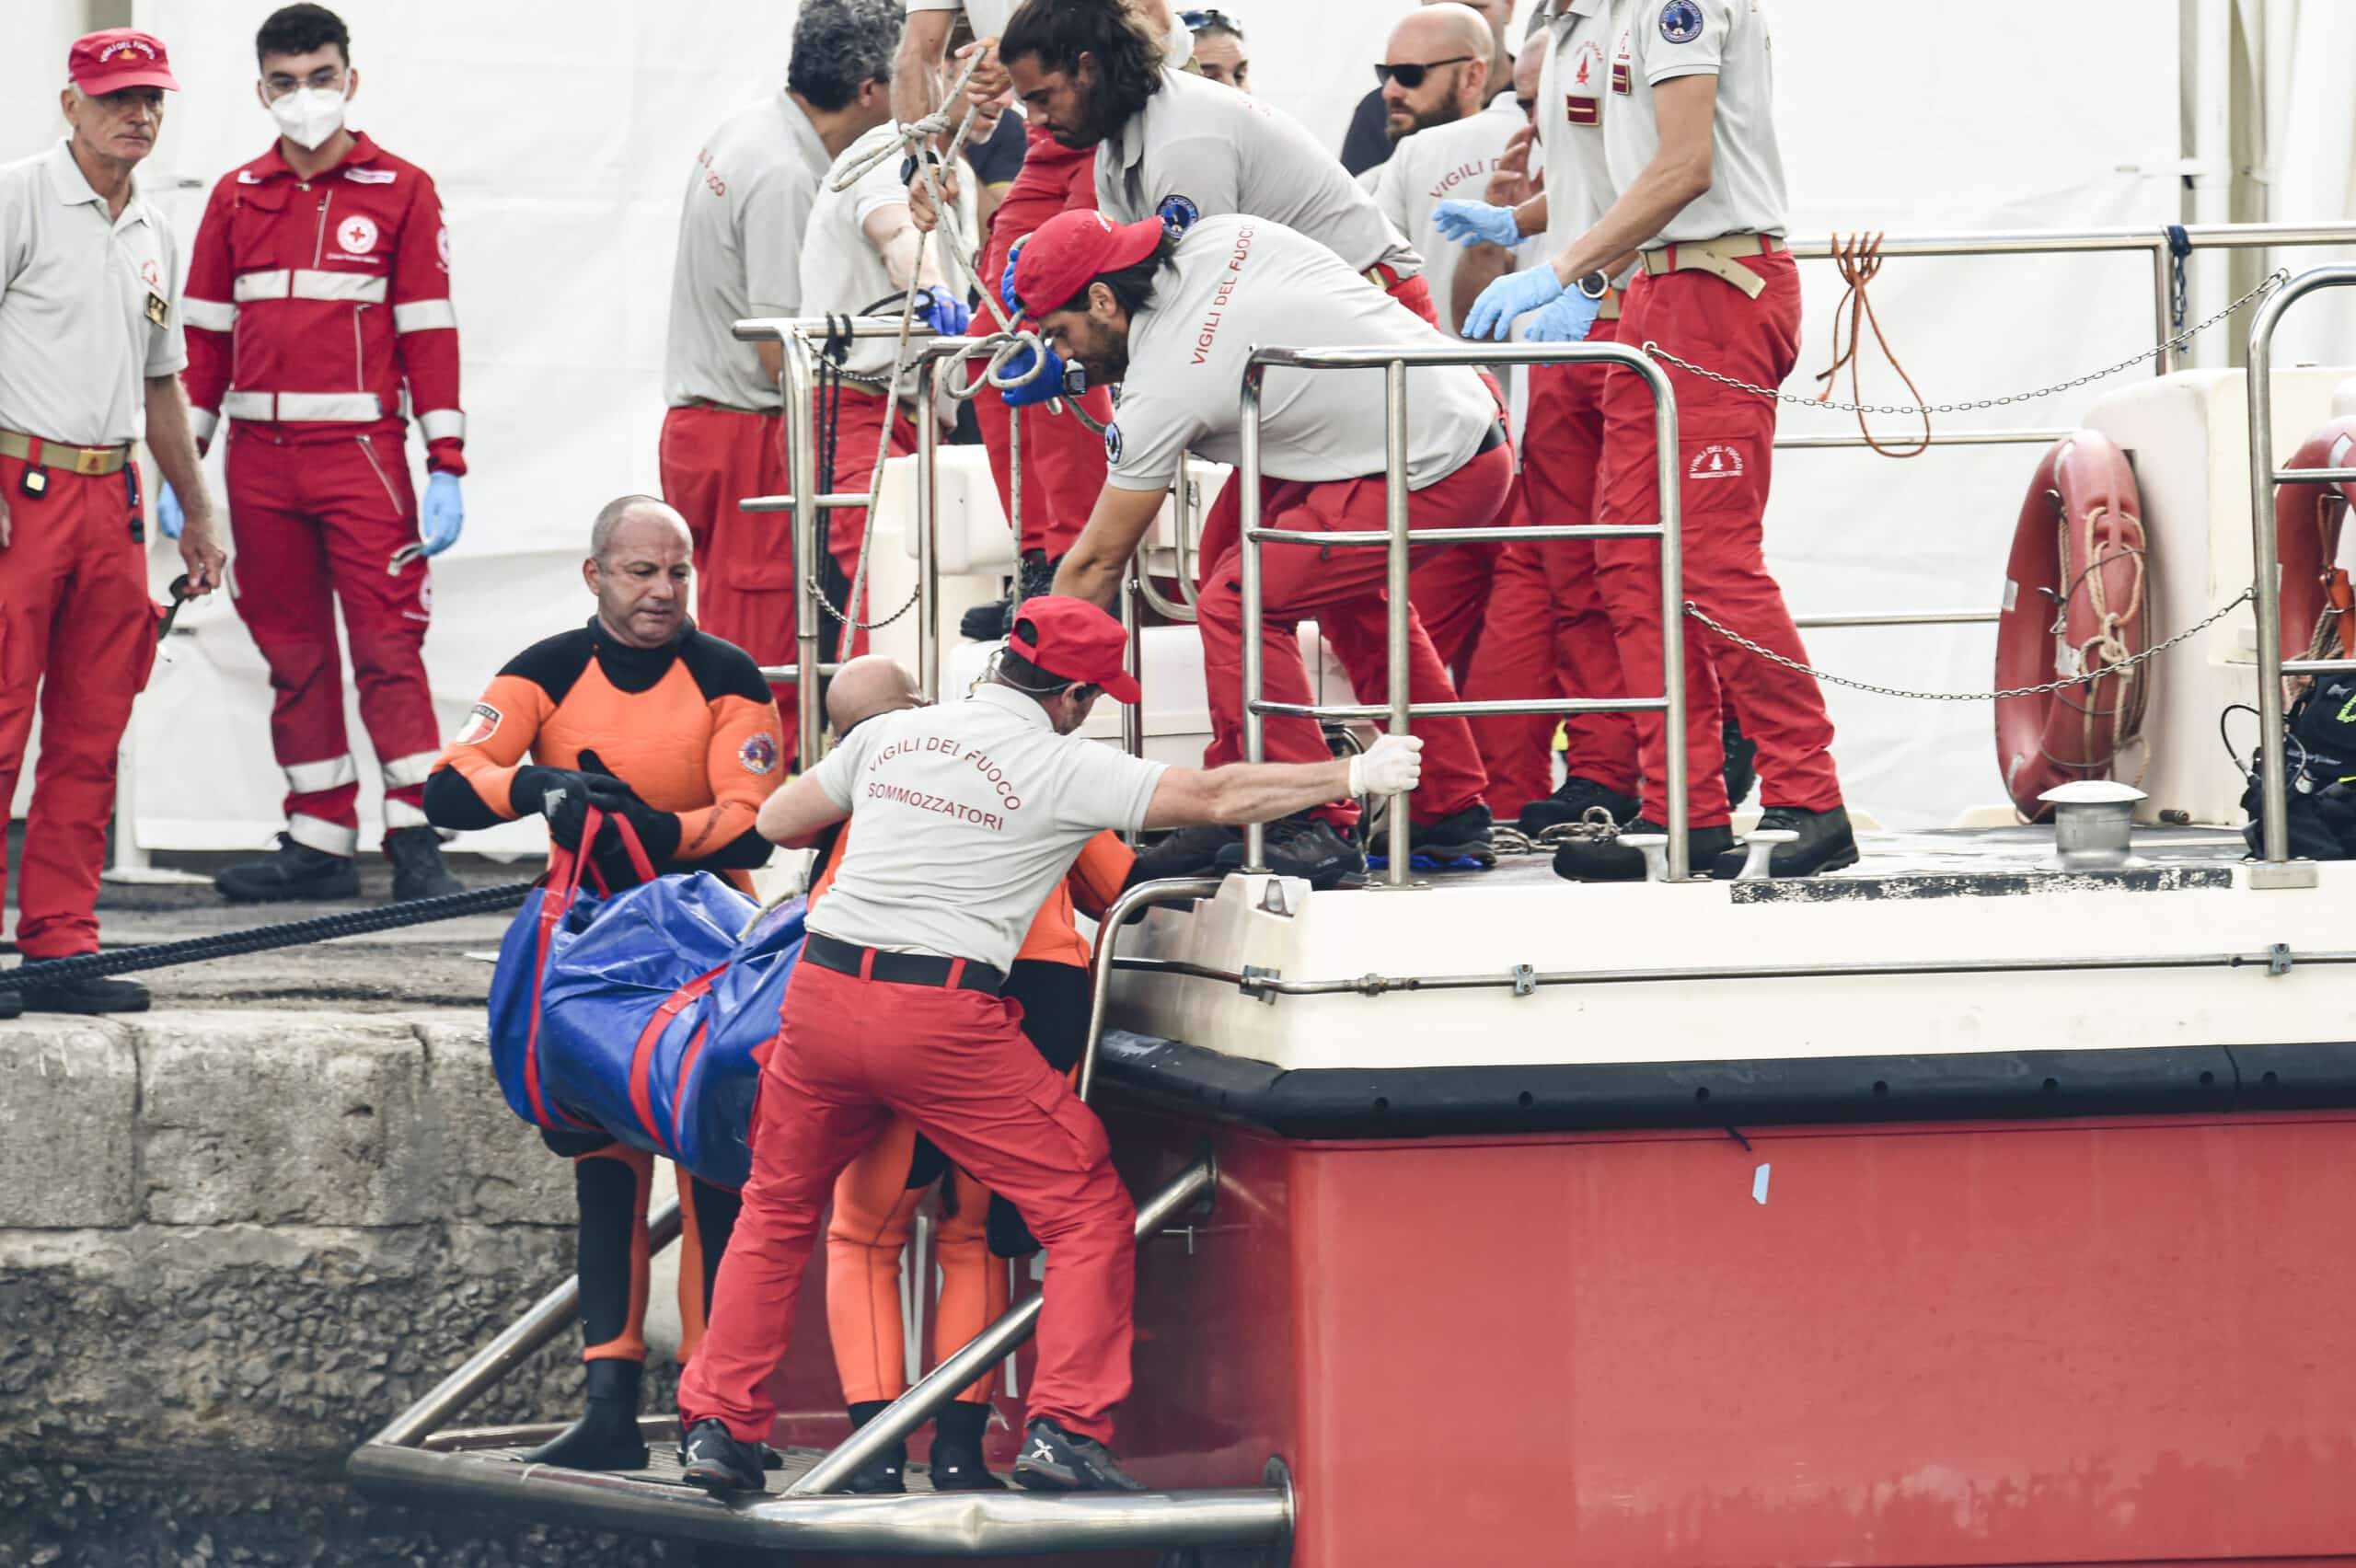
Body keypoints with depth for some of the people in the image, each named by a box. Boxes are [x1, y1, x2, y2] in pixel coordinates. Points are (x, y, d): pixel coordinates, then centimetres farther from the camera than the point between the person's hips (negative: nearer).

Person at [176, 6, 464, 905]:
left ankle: (415, 837, -11)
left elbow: (429, 333, 1)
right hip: (259, 461, 4)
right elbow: (205, 336, 15)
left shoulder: (401, 192, 4)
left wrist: (445, 466, -6)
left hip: (361, 452, -4)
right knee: (292, 654, 6)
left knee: (386, 644, -10)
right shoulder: (236, 199, 13)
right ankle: (319, 840, 11)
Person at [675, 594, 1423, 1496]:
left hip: (822, 994, 5)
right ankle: (1063, 1432, -2)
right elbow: (1215, 798, -3)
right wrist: (1356, 776, 6)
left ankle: (718, 1425, 19)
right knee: (1087, 1213, 7)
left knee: (776, 1210, 23)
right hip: (944, 1016, -5)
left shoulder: (889, 735, 12)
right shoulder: (1063, 768, -2)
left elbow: (776, 822, 22)